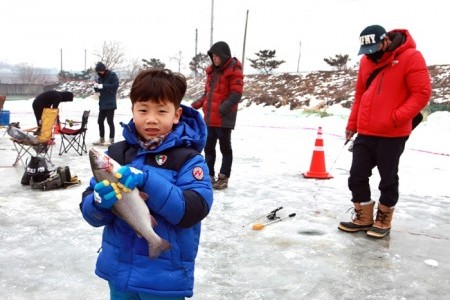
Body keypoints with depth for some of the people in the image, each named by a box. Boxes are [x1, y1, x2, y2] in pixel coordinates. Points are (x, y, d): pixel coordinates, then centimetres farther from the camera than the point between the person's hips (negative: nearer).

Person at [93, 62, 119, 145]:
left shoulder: (112, 75, -7)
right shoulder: (100, 77, 14)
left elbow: (115, 85, -20)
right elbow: (98, 90, 18)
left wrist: (102, 86, -20)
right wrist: (96, 86, -7)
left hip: (110, 103, -8)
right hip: (102, 103, 8)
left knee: (110, 121, -5)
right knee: (100, 121, 11)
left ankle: (111, 140, 2)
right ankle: (101, 139, 23)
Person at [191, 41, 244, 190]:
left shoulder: (234, 70, -8)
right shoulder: (212, 70, 15)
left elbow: (236, 94, -15)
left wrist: (224, 107, -28)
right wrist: (197, 104, 9)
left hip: (225, 117, -7)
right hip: (210, 117, 8)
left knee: (225, 148, 3)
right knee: (208, 147, 12)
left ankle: (223, 178, 11)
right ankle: (209, 175, 24)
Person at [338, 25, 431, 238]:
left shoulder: (411, 57, -10)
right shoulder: (366, 60, 9)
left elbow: (422, 93, -12)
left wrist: (397, 117, -22)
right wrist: (352, 124, 13)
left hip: (393, 135, -6)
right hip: (365, 132, 6)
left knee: (388, 179, 7)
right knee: (357, 176, 7)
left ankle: (384, 221, 24)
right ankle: (363, 218, 22)